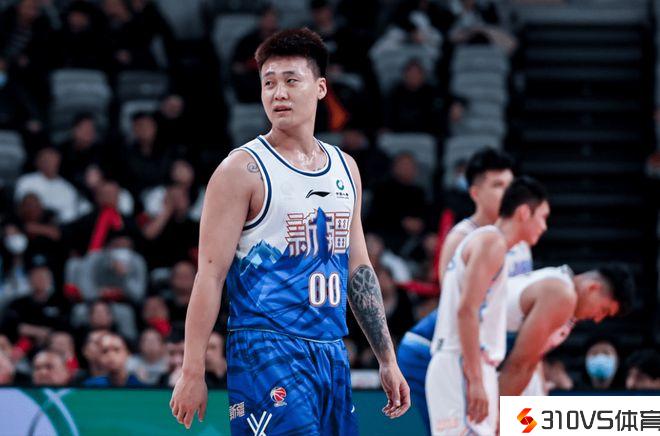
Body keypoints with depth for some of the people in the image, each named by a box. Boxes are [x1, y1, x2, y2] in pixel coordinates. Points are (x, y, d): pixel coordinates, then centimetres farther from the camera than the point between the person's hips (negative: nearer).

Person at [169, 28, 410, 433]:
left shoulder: (345, 168, 14)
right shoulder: (243, 169, -6)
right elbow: (210, 274, -9)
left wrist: (388, 360, 17)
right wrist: (193, 373, -14)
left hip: (332, 352, 7)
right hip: (268, 351, -7)